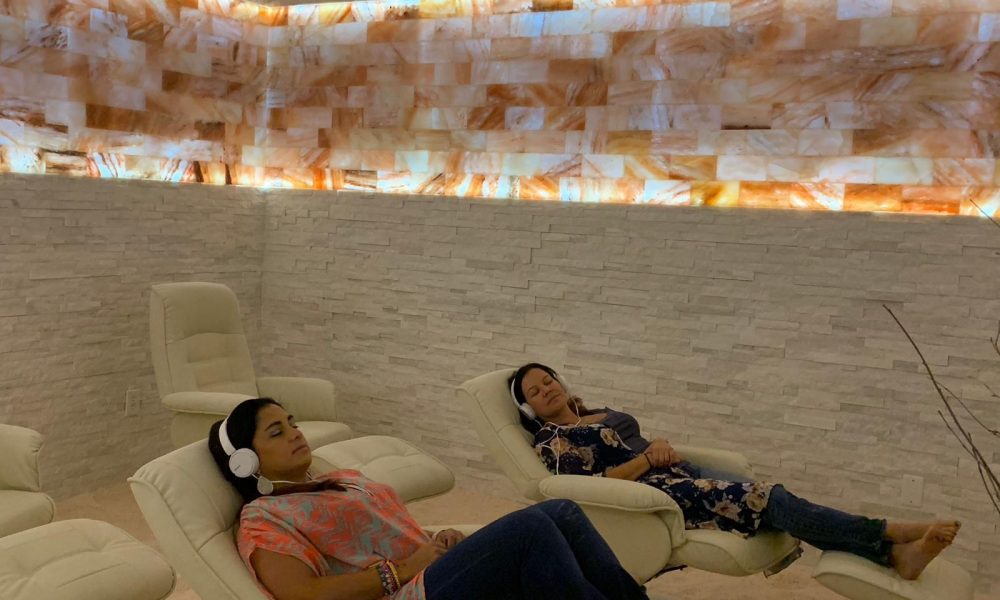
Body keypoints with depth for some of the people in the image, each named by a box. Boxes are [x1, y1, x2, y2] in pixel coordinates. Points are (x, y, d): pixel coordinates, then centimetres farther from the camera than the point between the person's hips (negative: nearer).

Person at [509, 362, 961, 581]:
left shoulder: (598, 415, 24)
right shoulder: (551, 440, 0)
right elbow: (589, 485, -14)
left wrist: (661, 445, 3)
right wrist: (646, 460, -14)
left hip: (681, 473, 8)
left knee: (765, 494, -16)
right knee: (767, 499, -23)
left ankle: (893, 554, -25)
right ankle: (890, 534, -25)